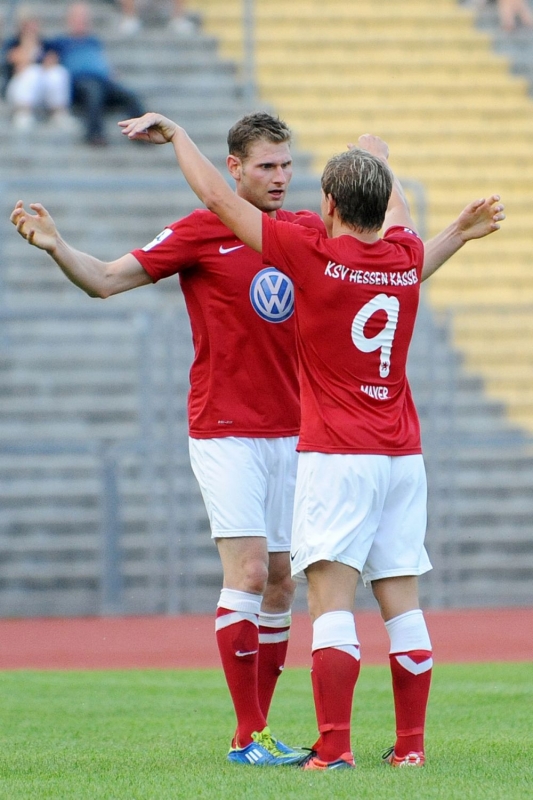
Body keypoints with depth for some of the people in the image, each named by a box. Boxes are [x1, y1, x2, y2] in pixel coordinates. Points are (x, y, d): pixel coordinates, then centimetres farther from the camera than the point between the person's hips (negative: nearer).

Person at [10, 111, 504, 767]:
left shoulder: (308, 232, 8)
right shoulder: (200, 233, -5)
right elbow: (106, 280, -6)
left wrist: (457, 236, 12)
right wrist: (55, 246, -22)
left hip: (290, 430, 5)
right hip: (225, 432, -5)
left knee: (280, 581, 5)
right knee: (249, 571, -12)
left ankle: (261, 728, 13)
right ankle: (248, 736, -10)